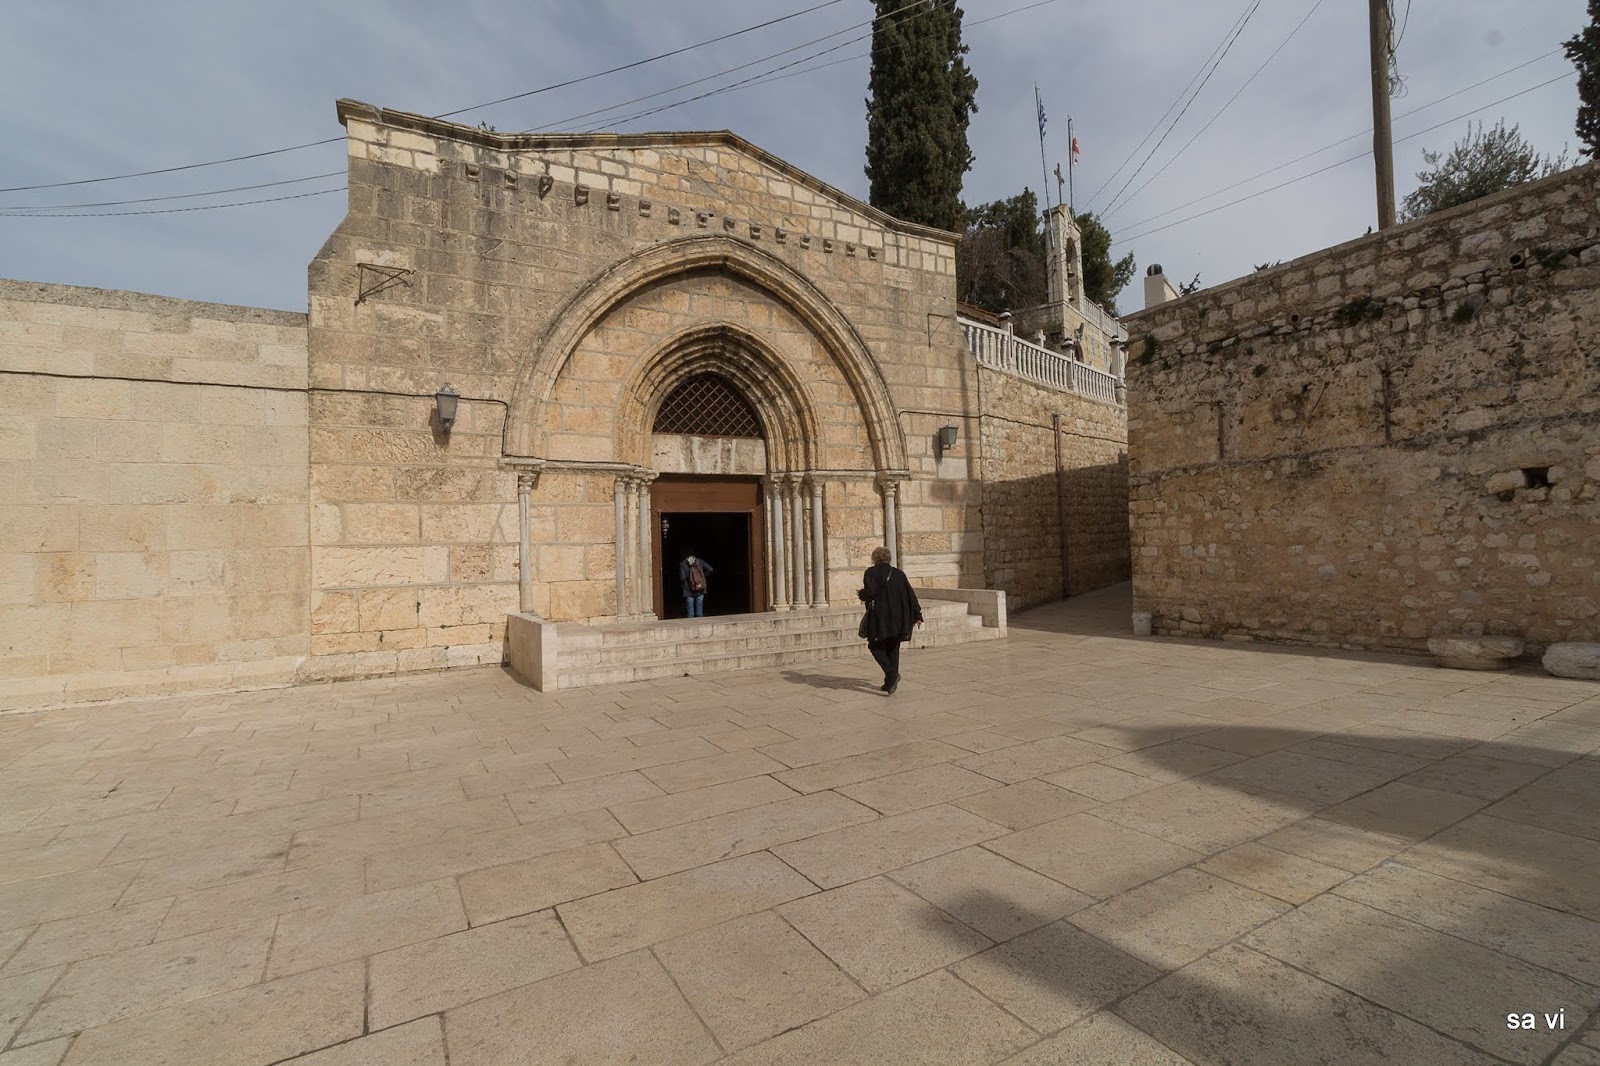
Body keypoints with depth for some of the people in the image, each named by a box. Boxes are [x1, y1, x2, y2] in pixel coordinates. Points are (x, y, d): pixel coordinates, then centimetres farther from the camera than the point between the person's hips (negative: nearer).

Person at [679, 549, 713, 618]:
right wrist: (703, 576, 7)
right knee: (699, 610, 10)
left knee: (690, 611, 5)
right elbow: (710, 569, -6)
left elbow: (682, 578, -12)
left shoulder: (683, 564, -6)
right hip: (700, 591, 3)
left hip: (689, 591, -2)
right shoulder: (700, 561, 2)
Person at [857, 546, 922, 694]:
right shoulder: (898, 573, 8)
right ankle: (890, 682, 16)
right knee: (893, 649, 15)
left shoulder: (871, 572, -5)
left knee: (875, 646, 7)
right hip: (898, 619, 5)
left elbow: (870, 592, -19)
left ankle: (892, 674, -12)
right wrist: (916, 615, 10)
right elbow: (910, 595, 5)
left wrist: (860, 594, 3)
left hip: (879, 617, -5)